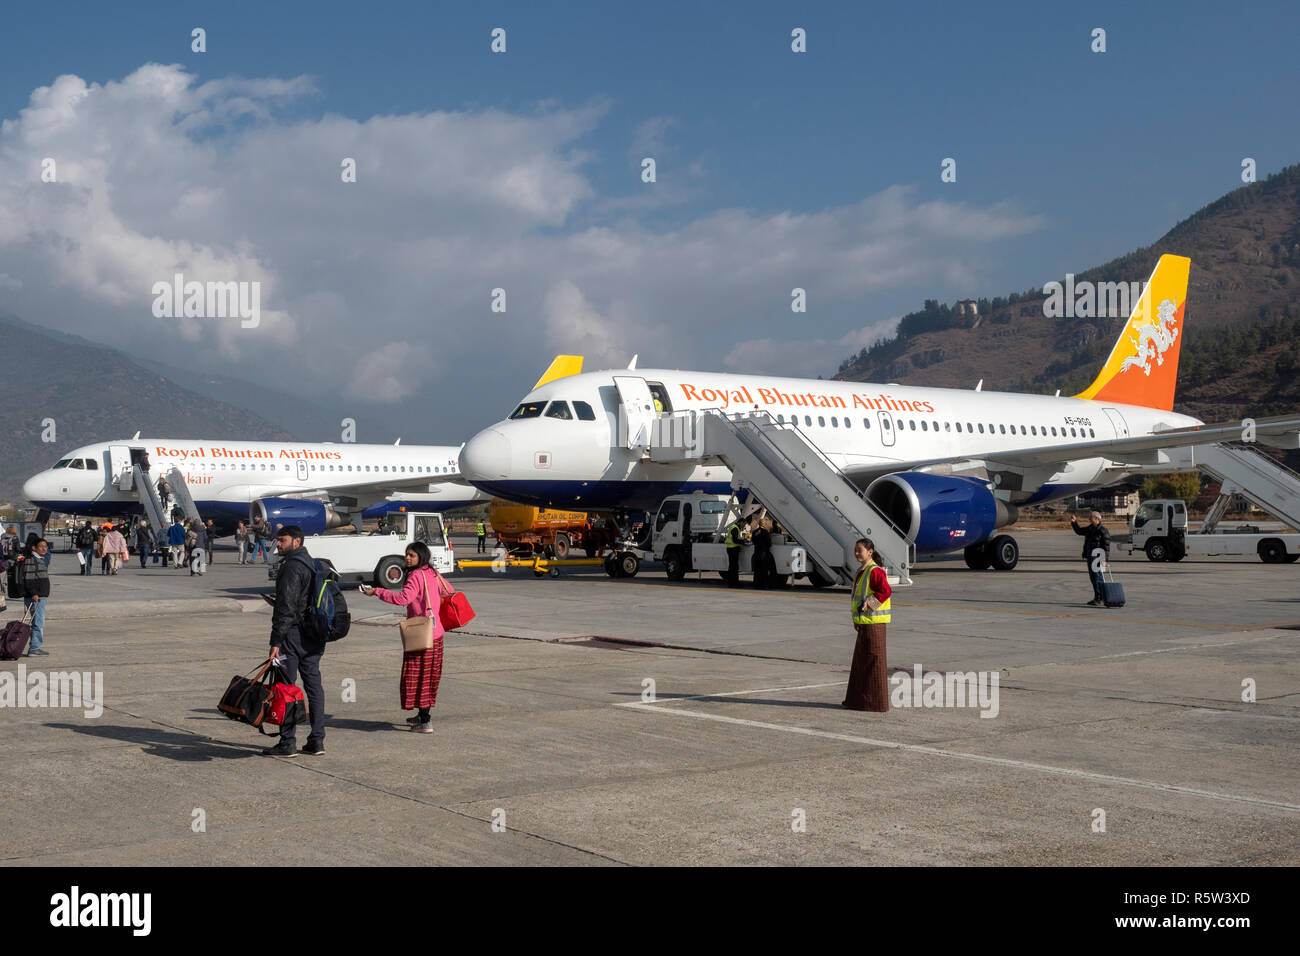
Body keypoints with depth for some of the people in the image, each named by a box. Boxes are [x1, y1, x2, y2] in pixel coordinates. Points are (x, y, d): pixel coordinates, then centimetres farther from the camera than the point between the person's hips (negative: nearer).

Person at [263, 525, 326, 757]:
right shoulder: (312, 563, 15)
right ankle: (317, 740, 12)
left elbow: (287, 608, -20)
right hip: (314, 636, 9)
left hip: (294, 633, -9)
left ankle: (287, 743, -1)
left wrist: (276, 641, -19)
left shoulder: (292, 566, -14)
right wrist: (277, 603, 22)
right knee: (313, 684, 10)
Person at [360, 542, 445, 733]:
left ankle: (425, 722, -5)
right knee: (429, 674, 17)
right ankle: (424, 714, 28)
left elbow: (404, 597, -29)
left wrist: (376, 591, -27)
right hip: (436, 632, 9)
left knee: (417, 675, -4)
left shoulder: (416, 576, -16)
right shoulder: (433, 574, 10)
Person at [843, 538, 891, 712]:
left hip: (874, 622, -10)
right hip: (864, 622, 10)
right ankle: (859, 699, 24)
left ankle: (877, 702, 3)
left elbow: (886, 591, -22)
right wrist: (856, 618, 19)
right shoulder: (861, 572, 15)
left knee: (874, 660, -4)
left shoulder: (875, 571, -15)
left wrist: (868, 604, -23)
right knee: (860, 660, 15)